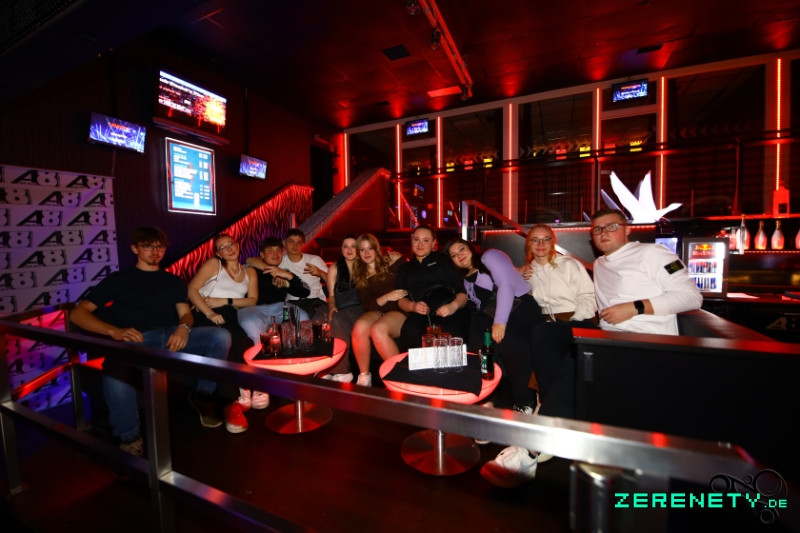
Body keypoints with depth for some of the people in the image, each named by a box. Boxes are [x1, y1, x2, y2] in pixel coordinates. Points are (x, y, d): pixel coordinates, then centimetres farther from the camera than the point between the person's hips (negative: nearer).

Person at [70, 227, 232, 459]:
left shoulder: (174, 280, 25)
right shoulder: (118, 278, 17)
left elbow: (185, 314, 14)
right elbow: (77, 314, 8)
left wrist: (184, 328, -12)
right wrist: (114, 331, -13)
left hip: (171, 336, 3)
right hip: (136, 341, -2)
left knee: (221, 336, -24)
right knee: (114, 370, -38)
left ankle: (202, 396, 0)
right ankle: (129, 439, -13)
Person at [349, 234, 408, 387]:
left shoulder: (393, 263, 6)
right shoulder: (360, 276, 15)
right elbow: (366, 305, 4)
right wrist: (387, 297, -9)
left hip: (400, 310, -3)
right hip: (377, 311, 3)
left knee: (377, 329, -34)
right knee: (359, 327, -30)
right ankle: (364, 376, -11)